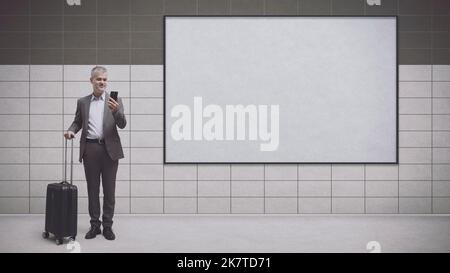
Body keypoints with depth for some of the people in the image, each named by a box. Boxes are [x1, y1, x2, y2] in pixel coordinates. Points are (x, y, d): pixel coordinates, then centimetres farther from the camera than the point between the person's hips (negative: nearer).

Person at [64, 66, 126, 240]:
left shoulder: (115, 100, 3)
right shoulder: (82, 102, 11)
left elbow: (122, 124, -6)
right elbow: (77, 122, 16)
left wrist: (116, 110, -25)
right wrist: (71, 130, -6)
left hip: (109, 149, -2)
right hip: (90, 149, 2)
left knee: (109, 190, 2)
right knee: (92, 189, 7)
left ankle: (107, 226, 10)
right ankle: (95, 225, 16)